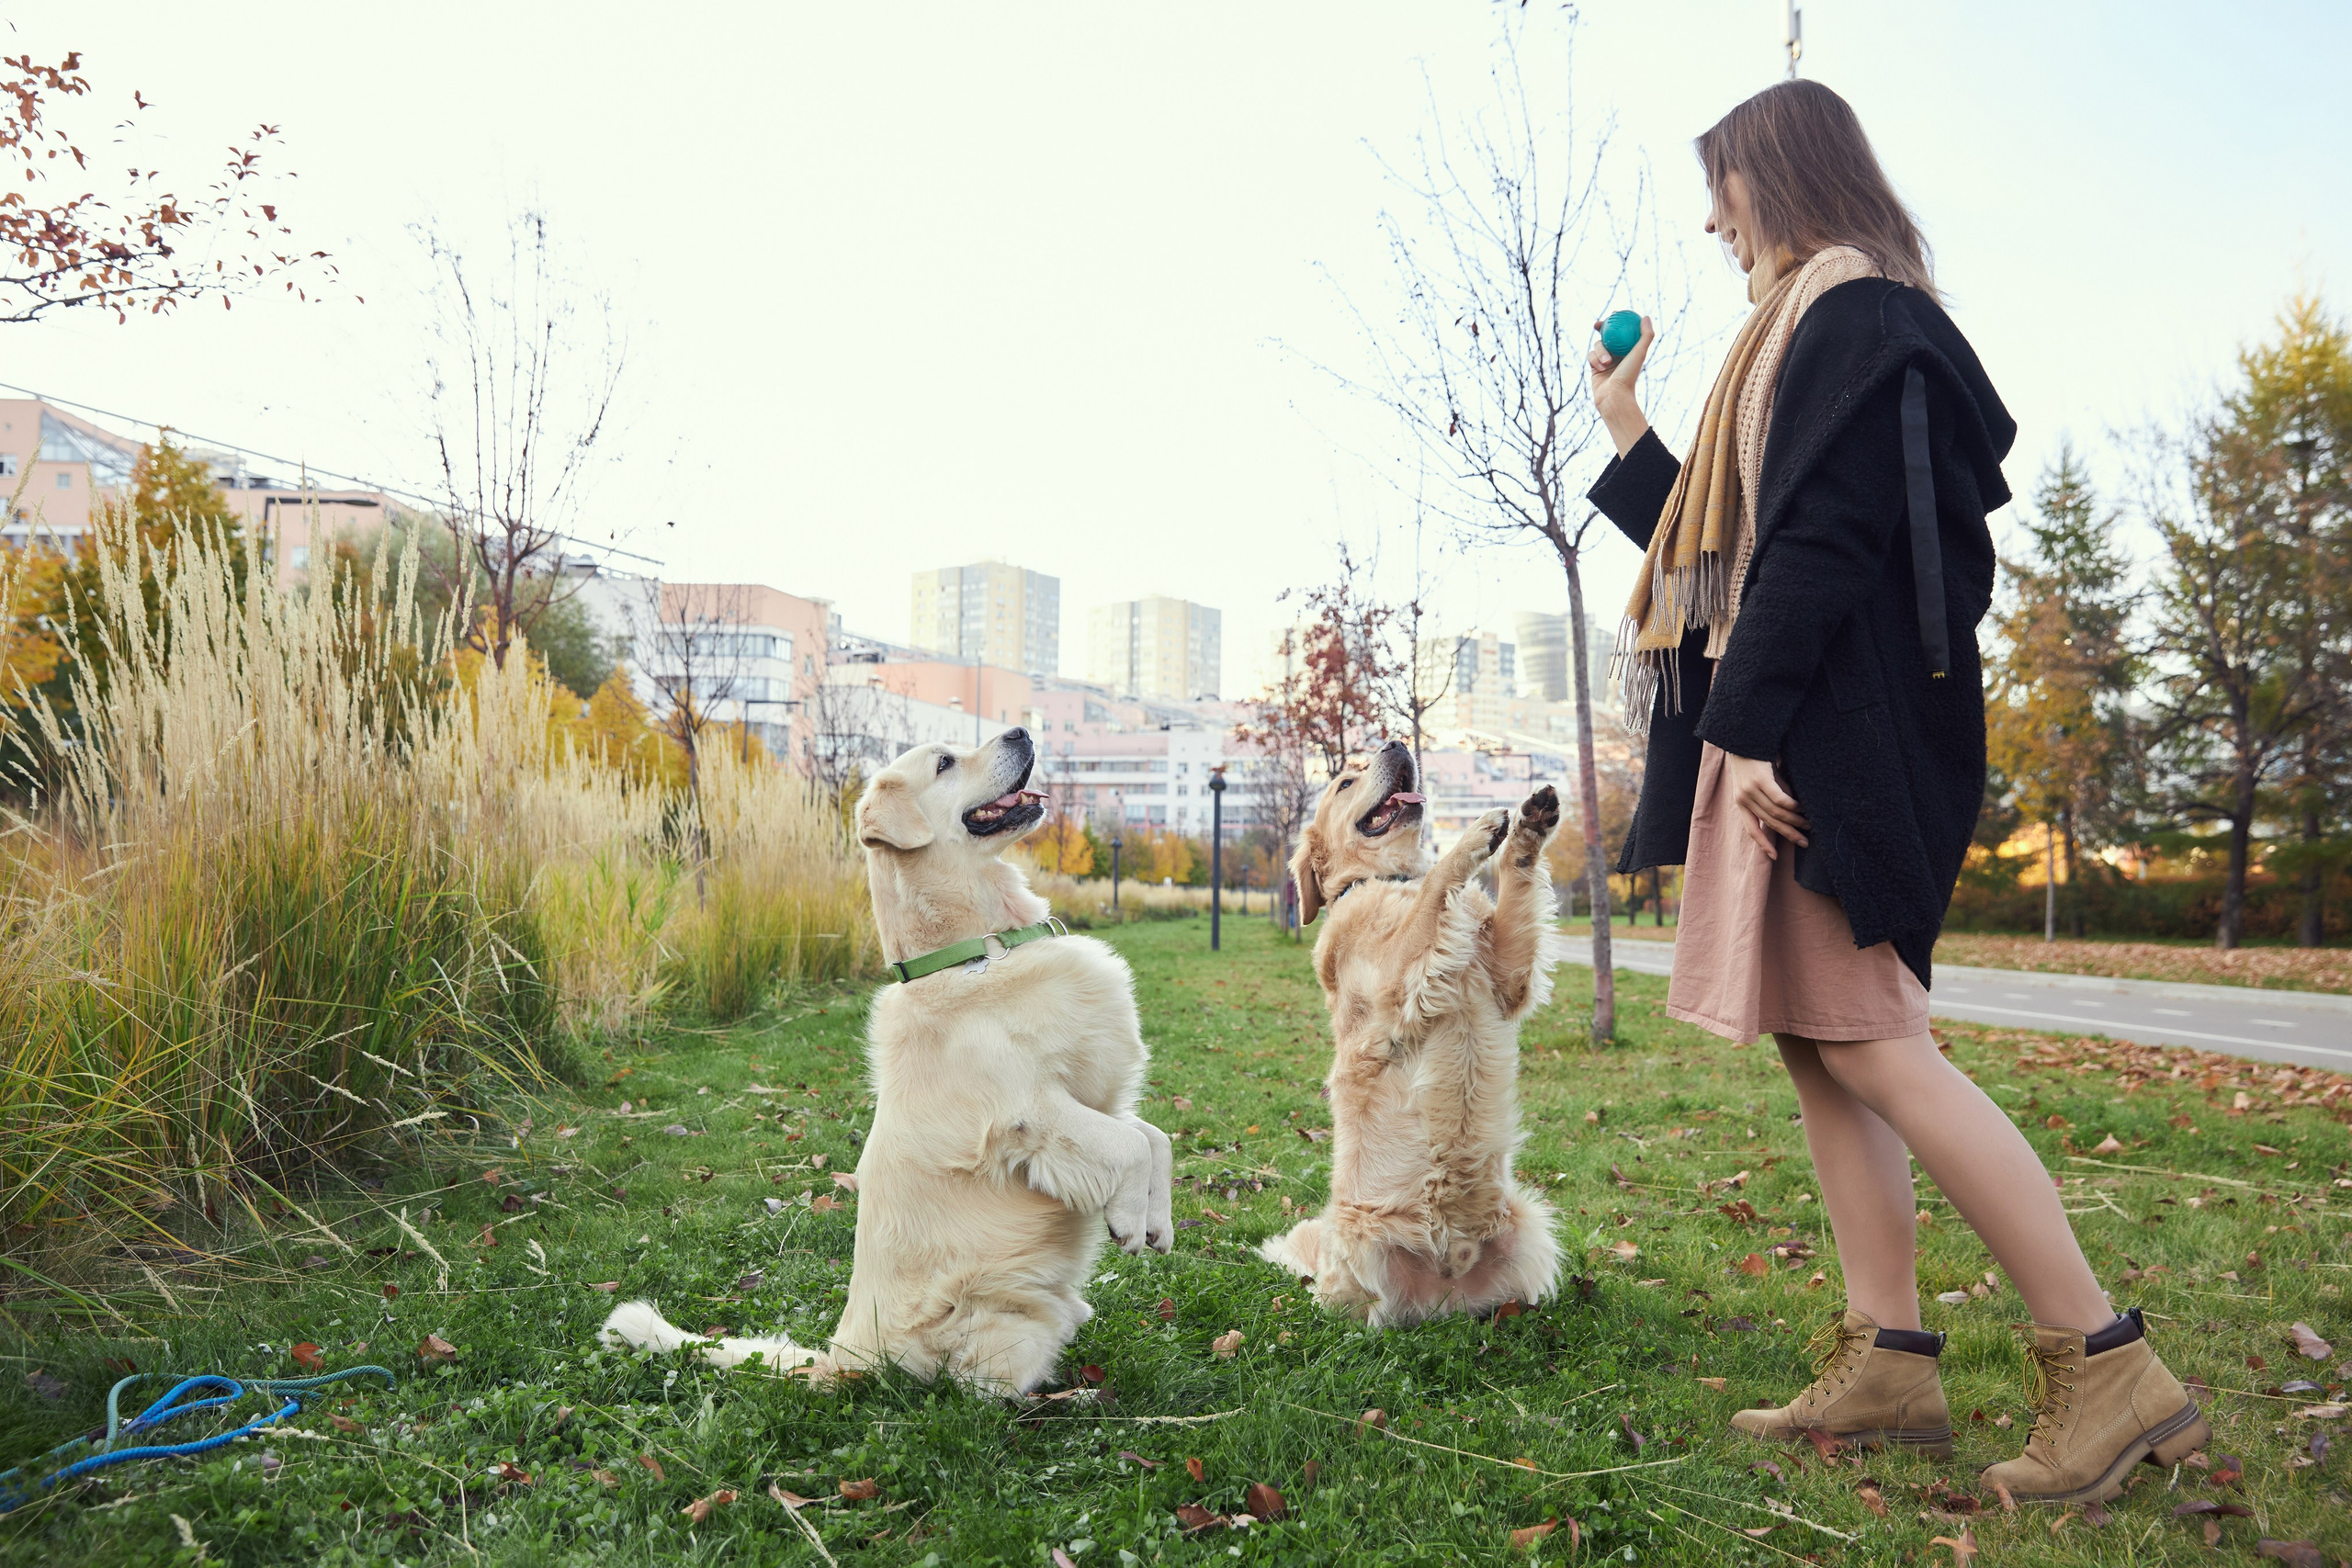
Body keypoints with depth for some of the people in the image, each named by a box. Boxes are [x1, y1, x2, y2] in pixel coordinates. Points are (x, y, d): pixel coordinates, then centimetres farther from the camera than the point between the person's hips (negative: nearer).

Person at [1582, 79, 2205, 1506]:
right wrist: (1630, 437, 33)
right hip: (1797, 729, 11)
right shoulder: (1817, 330, 25)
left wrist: (1751, 729, -23)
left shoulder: (1854, 311, -6)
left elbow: (1825, 536, -18)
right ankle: (1889, 1362, 10)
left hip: (1837, 728, -11)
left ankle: (2108, 1367, -4)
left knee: (1865, 1042, -13)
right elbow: (1735, 538, 26)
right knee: (1815, 1043, 6)